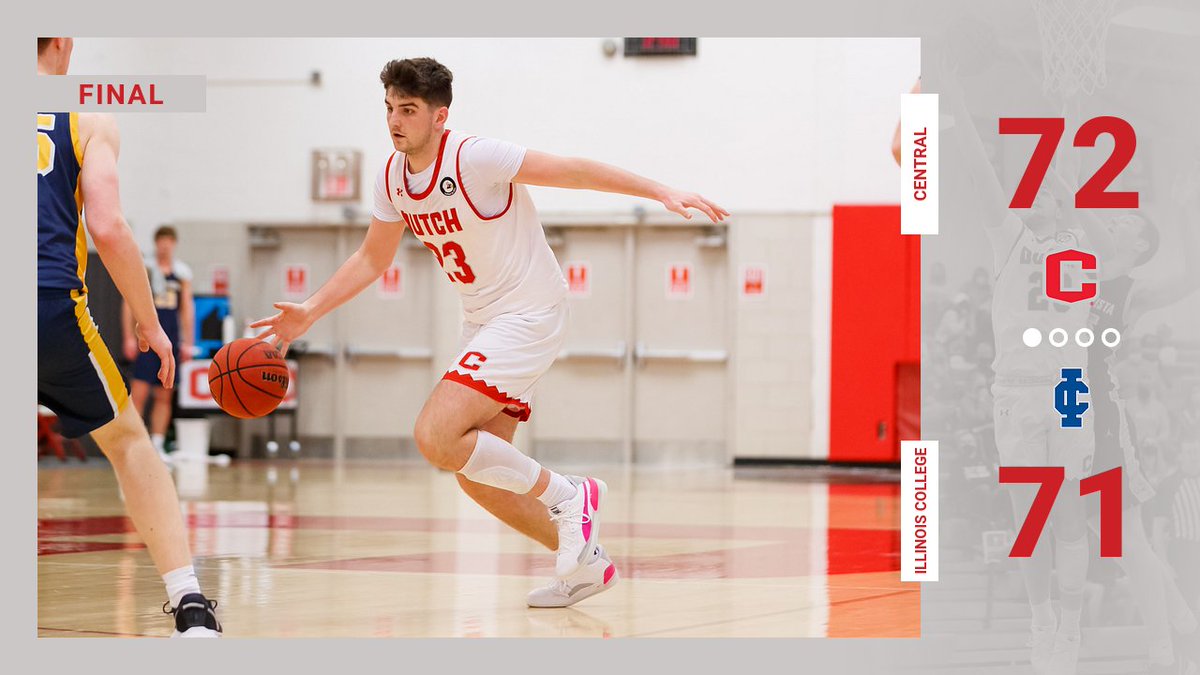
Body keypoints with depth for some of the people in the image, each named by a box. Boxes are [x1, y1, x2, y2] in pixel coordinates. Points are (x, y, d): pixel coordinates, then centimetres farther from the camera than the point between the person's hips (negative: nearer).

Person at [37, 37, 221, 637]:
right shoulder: (88, 121, 9)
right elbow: (108, 229, -2)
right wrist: (149, 322, 8)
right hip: (51, 305, -1)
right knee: (127, 441, 19)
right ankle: (189, 605, 11)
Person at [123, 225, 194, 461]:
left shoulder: (183, 272, 10)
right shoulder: (144, 268, 0)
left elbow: (187, 308, 13)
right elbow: (129, 303, -1)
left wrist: (188, 342, 7)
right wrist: (129, 337, -8)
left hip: (171, 341, 4)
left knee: (164, 396, 6)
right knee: (139, 392, -12)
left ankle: (157, 446, 11)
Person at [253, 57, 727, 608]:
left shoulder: (476, 158, -20)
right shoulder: (392, 177, 3)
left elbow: (573, 171, -18)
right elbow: (372, 259, 17)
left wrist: (661, 191, -24)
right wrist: (308, 312, 8)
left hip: (528, 315, -9)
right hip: (481, 322, 9)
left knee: (436, 438, -22)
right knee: (477, 474, 8)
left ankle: (566, 495, -6)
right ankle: (583, 562, 23)